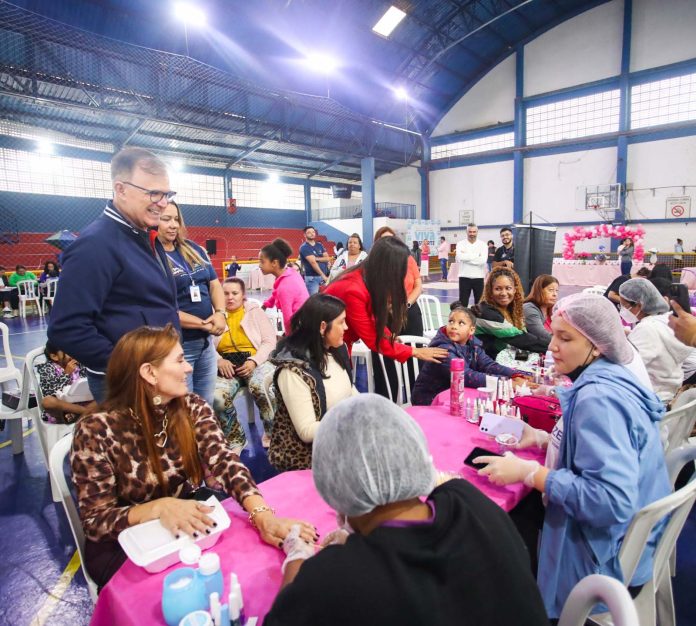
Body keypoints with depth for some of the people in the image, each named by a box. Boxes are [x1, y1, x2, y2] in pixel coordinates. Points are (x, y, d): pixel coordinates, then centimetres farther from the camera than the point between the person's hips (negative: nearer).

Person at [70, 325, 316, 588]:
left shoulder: (192, 407, -7)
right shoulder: (97, 430, -18)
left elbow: (225, 463, -19)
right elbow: (95, 521, -16)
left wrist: (264, 515, -35)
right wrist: (159, 507, -34)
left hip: (190, 528, 4)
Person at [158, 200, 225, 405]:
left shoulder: (193, 249, 9)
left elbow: (214, 283, 12)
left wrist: (220, 313, -8)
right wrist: (203, 324, -17)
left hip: (206, 341, 7)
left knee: (207, 405, 18)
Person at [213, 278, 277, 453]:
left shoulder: (255, 311, 9)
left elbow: (269, 341, 1)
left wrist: (254, 361, -15)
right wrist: (219, 360, -16)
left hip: (256, 361, -1)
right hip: (227, 364, 2)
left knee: (261, 389, -35)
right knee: (217, 398, -29)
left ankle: (272, 433, -6)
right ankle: (235, 439, -2)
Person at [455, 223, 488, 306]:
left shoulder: (482, 244, 1)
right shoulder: (461, 243, 0)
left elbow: (483, 260, -15)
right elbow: (460, 258, -19)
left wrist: (466, 256, -12)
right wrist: (477, 256, -12)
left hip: (478, 277, 1)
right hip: (464, 277, -1)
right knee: (463, 302, 3)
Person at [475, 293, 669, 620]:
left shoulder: (599, 399, -30)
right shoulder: (609, 378, 1)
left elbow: (612, 501, -35)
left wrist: (528, 472, -29)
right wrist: (543, 438, 3)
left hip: (604, 558, -8)